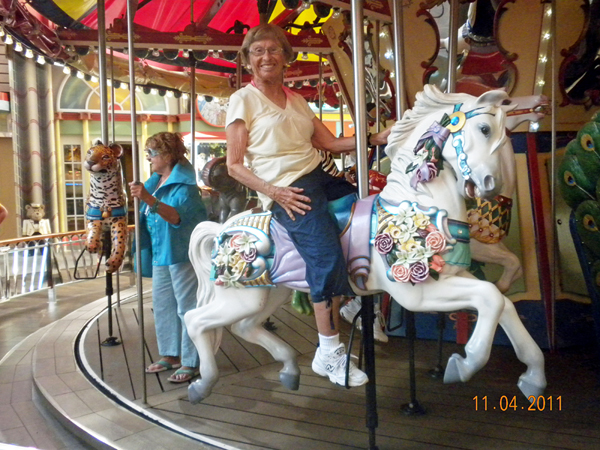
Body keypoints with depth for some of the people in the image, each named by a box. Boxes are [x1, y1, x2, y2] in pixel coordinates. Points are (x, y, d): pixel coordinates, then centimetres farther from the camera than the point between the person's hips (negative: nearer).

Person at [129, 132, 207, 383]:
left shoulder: (183, 183, -16)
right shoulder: (155, 181, 10)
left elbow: (177, 215, -33)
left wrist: (149, 199, -42)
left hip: (182, 253, -9)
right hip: (160, 253, 10)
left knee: (186, 307, -1)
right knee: (162, 306, 16)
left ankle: (190, 363, 9)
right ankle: (170, 355, 30)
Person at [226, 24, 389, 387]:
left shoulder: (298, 101, 19)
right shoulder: (244, 100, 1)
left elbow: (330, 143, 12)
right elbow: (235, 165, -5)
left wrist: (375, 139, -1)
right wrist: (273, 191, -17)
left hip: (320, 177, 8)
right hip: (287, 191, -8)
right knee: (327, 257, -22)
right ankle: (330, 353, -9)